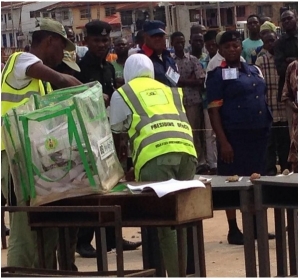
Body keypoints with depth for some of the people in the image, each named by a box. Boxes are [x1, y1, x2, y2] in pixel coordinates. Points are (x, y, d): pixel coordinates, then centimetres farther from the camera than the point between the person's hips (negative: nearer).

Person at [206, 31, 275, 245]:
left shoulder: (254, 70, 13)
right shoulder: (218, 75, -5)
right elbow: (214, 110, -10)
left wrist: (266, 127, 12)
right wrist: (223, 141, -18)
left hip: (258, 133, 6)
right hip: (234, 135, -6)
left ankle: (255, 226, 19)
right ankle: (233, 229, 5)